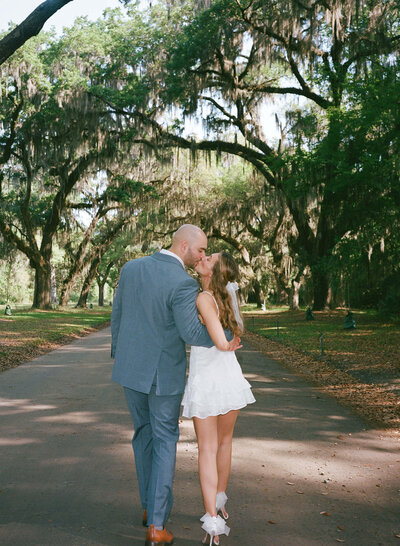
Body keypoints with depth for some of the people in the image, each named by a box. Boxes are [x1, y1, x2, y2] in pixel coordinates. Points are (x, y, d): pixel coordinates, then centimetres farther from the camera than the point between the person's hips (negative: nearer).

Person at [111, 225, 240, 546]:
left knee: (144, 434, 21)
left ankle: (150, 506, 33)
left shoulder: (131, 268, 0)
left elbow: (117, 316, 7)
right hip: (164, 373, -6)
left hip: (130, 367, 6)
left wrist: (119, 355, 19)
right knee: (165, 441, 9)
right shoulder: (183, 283, -21)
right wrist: (225, 340, -12)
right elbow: (191, 332, -28)